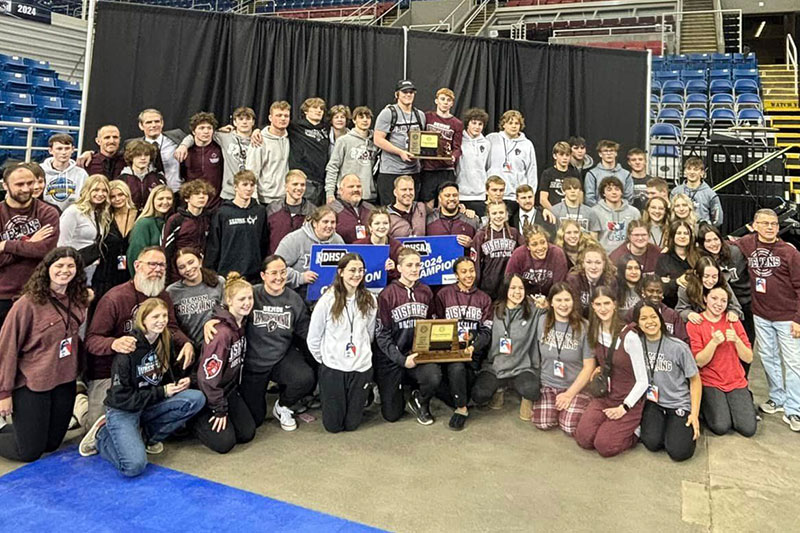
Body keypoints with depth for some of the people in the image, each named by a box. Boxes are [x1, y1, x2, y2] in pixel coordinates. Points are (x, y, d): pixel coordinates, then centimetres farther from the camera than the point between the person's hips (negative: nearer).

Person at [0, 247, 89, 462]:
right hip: (31, 384, -6)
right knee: (29, 451, 5)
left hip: (64, 381, 6)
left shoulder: (78, 300, 0)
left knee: (52, 444, 18)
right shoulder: (28, 303, -18)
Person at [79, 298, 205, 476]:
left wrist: (179, 383, -11)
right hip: (123, 410, -6)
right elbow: (122, 398, -18)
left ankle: (147, 434, 0)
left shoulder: (165, 342, -3)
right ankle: (101, 436, 5)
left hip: (151, 405, 6)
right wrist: (162, 392, -17)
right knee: (134, 466, -26)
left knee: (197, 398, -18)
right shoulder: (128, 350, -20)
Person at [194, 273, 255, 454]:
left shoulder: (242, 324, -1)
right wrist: (219, 410, -18)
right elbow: (208, 375, -27)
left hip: (229, 388, 8)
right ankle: (193, 420, 13)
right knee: (225, 443, -9)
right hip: (208, 393, -8)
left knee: (247, 433, 2)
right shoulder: (221, 332, -29)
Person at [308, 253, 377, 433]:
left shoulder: (370, 300, -2)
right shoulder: (327, 300, -11)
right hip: (332, 367, -2)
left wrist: (362, 353, 11)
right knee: (333, 425, 9)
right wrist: (324, 360, 5)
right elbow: (313, 338, -2)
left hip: (361, 367, 2)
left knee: (351, 424, 10)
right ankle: (325, 395, 38)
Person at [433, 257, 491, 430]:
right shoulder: (443, 294, 9)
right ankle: (461, 407, -13)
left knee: (457, 367, -31)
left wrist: (473, 346, -14)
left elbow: (486, 330, 6)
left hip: (473, 351, 1)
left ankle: (461, 408, -11)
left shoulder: (484, 298, 15)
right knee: (456, 367, -34)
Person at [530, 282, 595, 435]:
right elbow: (536, 356, 7)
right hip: (547, 384, 2)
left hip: (576, 386, -2)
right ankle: (557, 407, 14)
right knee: (543, 424, -18)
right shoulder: (542, 322, 0)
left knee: (571, 428, -20)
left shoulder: (583, 327, -9)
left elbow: (589, 366, -8)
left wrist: (570, 394, -10)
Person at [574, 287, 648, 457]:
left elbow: (642, 381, -16)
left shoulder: (629, 337, -20)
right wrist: (599, 368, 4)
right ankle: (612, 424, 15)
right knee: (583, 439, -11)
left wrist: (624, 408, -17)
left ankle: (636, 429, 9)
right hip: (604, 396, 5)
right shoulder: (595, 332, -1)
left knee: (604, 446, -16)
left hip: (629, 400, -5)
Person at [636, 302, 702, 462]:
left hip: (680, 404, -1)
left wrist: (694, 414, -9)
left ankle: (684, 427, 15)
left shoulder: (678, 347, -11)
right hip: (653, 402, 1)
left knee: (679, 452, -17)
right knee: (652, 443, -22)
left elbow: (695, 380, -3)